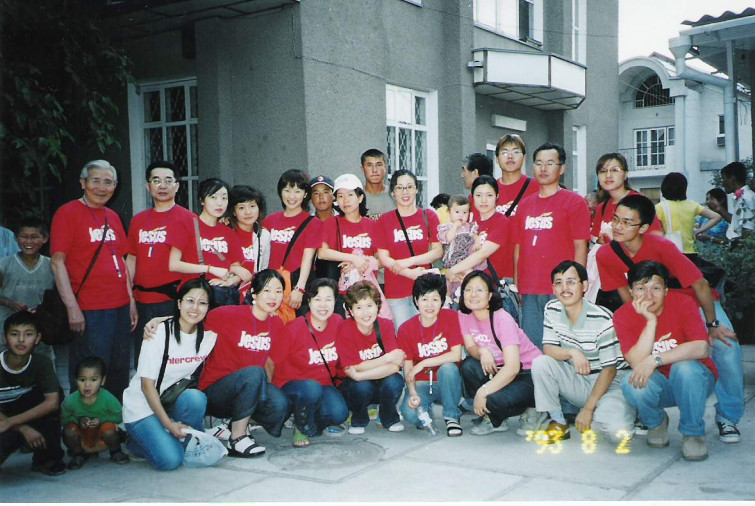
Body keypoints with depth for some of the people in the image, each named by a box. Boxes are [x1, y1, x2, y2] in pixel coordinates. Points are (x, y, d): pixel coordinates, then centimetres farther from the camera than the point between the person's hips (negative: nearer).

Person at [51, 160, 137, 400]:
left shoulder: (113, 217, 15)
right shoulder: (68, 213, -6)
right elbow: (57, 261, -11)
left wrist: (131, 300, 15)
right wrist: (72, 307, -17)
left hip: (120, 307, 7)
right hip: (88, 310, -7)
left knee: (120, 372, 13)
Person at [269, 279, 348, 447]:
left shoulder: (338, 323, -4)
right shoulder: (294, 329, -16)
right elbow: (271, 362, -11)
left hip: (324, 385, 3)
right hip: (292, 385, -3)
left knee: (339, 413, -26)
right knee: (312, 389, -37)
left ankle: (315, 422, 10)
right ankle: (301, 428, -6)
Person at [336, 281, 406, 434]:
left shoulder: (386, 325, -10)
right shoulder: (345, 331, -17)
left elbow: (395, 365, -20)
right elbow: (352, 369, -20)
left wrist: (359, 374, -32)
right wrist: (388, 358, -26)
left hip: (380, 384, 2)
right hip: (352, 386, -2)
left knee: (395, 381, -29)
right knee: (361, 386, -34)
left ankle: (389, 418, 1)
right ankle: (359, 420, -2)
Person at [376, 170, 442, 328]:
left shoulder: (429, 217, 8)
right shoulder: (385, 220, 6)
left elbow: (438, 251, 1)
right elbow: (383, 257, -1)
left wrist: (409, 261, -11)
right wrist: (411, 274, -14)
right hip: (395, 292, 0)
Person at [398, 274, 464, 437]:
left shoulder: (450, 317, -8)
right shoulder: (406, 329, -6)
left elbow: (456, 355, -16)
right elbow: (408, 367, -7)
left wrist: (423, 364, -19)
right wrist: (412, 393, -24)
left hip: (447, 382, 0)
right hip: (421, 383, 0)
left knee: (448, 367, -34)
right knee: (410, 413, -29)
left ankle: (452, 417, -12)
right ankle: (427, 409, 10)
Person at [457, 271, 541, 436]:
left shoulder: (503, 319, -22)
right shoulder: (464, 315, -3)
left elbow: (512, 368, -30)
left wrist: (483, 392, -35)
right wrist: (482, 352, -27)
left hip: (528, 375, -7)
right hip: (498, 370, 7)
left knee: (495, 400, -33)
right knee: (468, 365, -21)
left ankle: (529, 410, 2)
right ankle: (493, 419, -4)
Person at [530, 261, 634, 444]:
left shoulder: (602, 319, -21)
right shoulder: (552, 309, -4)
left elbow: (609, 369, -17)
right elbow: (548, 348, -6)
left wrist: (588, 409, -18)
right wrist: (572, 353, -28)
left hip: (610, 382, -5)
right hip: (576, 380, 5)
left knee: (616, 432, -31)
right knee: (540, 363, -21)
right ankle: (558, 423, -5)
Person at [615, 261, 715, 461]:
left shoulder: (680, 303, -16)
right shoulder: (623, 316, -12)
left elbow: (701, 348, -29)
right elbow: (637, 362, -24)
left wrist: (655, 360, -36)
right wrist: (650, 321, -30)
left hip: (694, 382, -1)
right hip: (657, 384, 1)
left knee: (684, 367, -34)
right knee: (632, 383, -30)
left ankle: (693, 433, -9)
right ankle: (656, 422, 5)